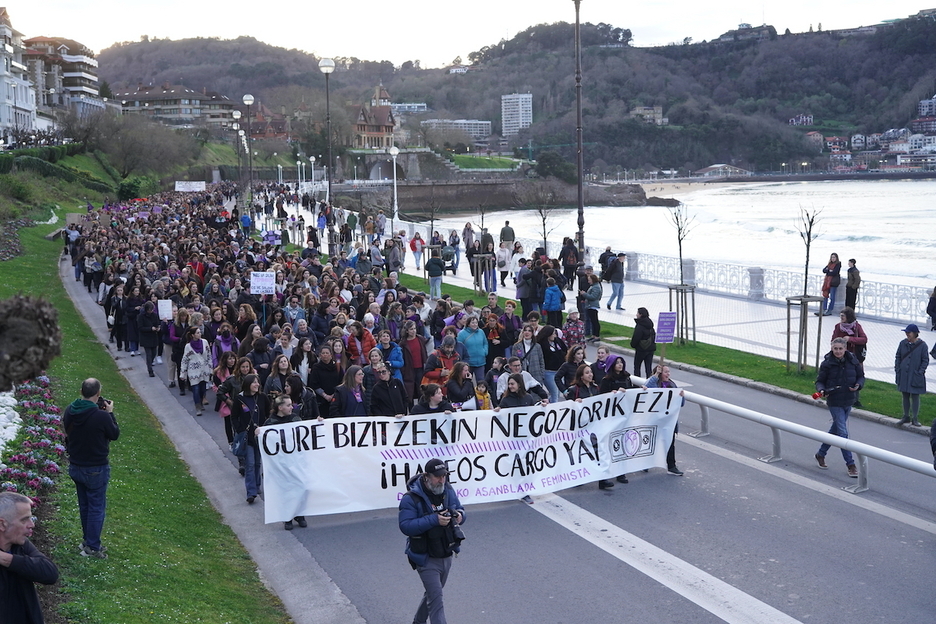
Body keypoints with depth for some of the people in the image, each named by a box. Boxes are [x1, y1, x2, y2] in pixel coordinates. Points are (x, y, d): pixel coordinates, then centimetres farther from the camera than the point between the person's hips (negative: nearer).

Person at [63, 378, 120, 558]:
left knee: (84, 506, 21)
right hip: (96, 469, -6)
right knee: (97, 508, 6)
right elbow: (115, 434, -10)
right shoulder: (101, 416, -25)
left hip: (75, 467, 6)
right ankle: (92, 548, 12)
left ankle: (87, 540, 34)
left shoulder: (69, 412, -7)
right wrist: (110, 413, 1)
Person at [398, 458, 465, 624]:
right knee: (436, 599, -11)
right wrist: (434, 520, -34)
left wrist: (459, 515, -15)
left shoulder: (448, 490, 0)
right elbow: (406, 526, -27)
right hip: (427, 558, -7)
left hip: (446, 555, 7)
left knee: (432, 594, 23)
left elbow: (460, 509, 11)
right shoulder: (411, 498, -20)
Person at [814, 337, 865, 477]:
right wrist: (821, 390, -22)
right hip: (834, 403, -4)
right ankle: (850, 464, -3)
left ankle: (821, 454, 36)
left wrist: (858, 385, -10)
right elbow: (820, 381, -2)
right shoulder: (827, 363, -9)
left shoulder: (853, 361, -1)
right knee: (843, 433, -8)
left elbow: (861, 376, 10)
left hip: (848, 402, 4)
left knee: (835, 430, 17)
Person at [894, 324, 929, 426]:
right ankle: (906, 417, 22)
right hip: (903, 375, 4)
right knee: (905, 396, 12)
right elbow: (898, 357, 10)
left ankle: (915, 418, 8)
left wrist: (920, 372, -11)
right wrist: (897, 370, 1)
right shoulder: (903, 343, 3)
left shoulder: (922, 345, -7)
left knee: (915, 396, 0)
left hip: (915, 377, -4)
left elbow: (925, 360, -4)